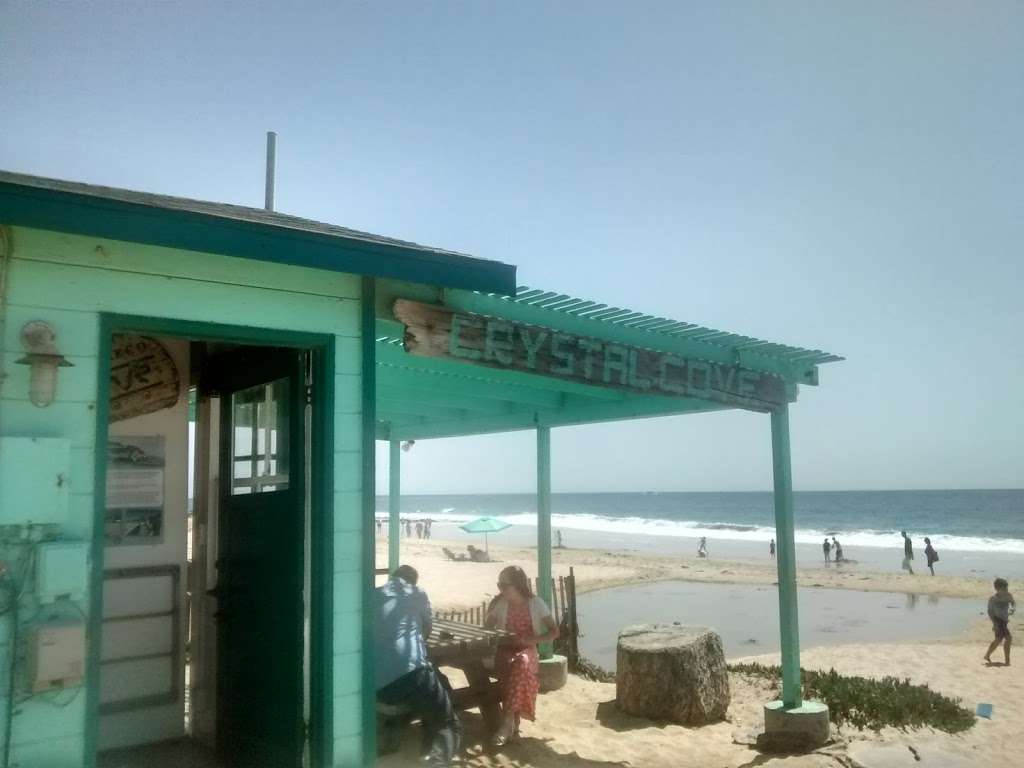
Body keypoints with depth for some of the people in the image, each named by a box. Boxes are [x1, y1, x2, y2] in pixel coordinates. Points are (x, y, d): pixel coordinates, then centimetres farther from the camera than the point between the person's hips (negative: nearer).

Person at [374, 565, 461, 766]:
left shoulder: (373, 596, 20)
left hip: (376, 683, 4)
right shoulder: (417, 593, 14)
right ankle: (437, 758, -20)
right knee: (449, 725, 8)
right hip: (411, 672, -4)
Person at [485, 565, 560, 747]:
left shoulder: (536, 604, -3)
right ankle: (514, 721, -31)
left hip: (527, 652, -1)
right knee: (509, 665, -37)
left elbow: (555, 632, -3)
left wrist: (530, 640, -18)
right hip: (505, 651, 1)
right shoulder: (499, 604, 1)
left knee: (521, 662, -38)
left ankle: (507, 721, -35)